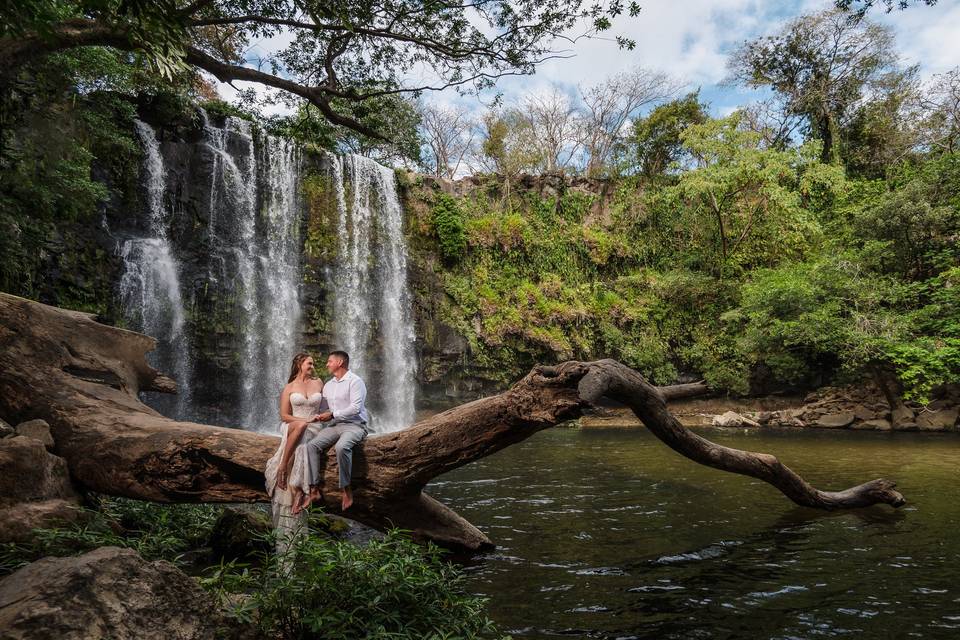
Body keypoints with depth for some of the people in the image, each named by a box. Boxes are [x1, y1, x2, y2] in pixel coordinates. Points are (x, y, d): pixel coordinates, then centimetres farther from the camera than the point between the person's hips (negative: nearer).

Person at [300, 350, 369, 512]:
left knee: (341, 447, -36)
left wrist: (332, 415, -15)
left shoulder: (355, 381, -6)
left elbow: (355, 408, -16)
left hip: (354, 425, -7)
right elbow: (324, 408, 25)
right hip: (334, 425, 7)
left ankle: (346, 490, -22)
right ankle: (314, 490, -17)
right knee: (312, 445, -16)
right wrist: (321, 416, 2)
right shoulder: (328, 385, 20)